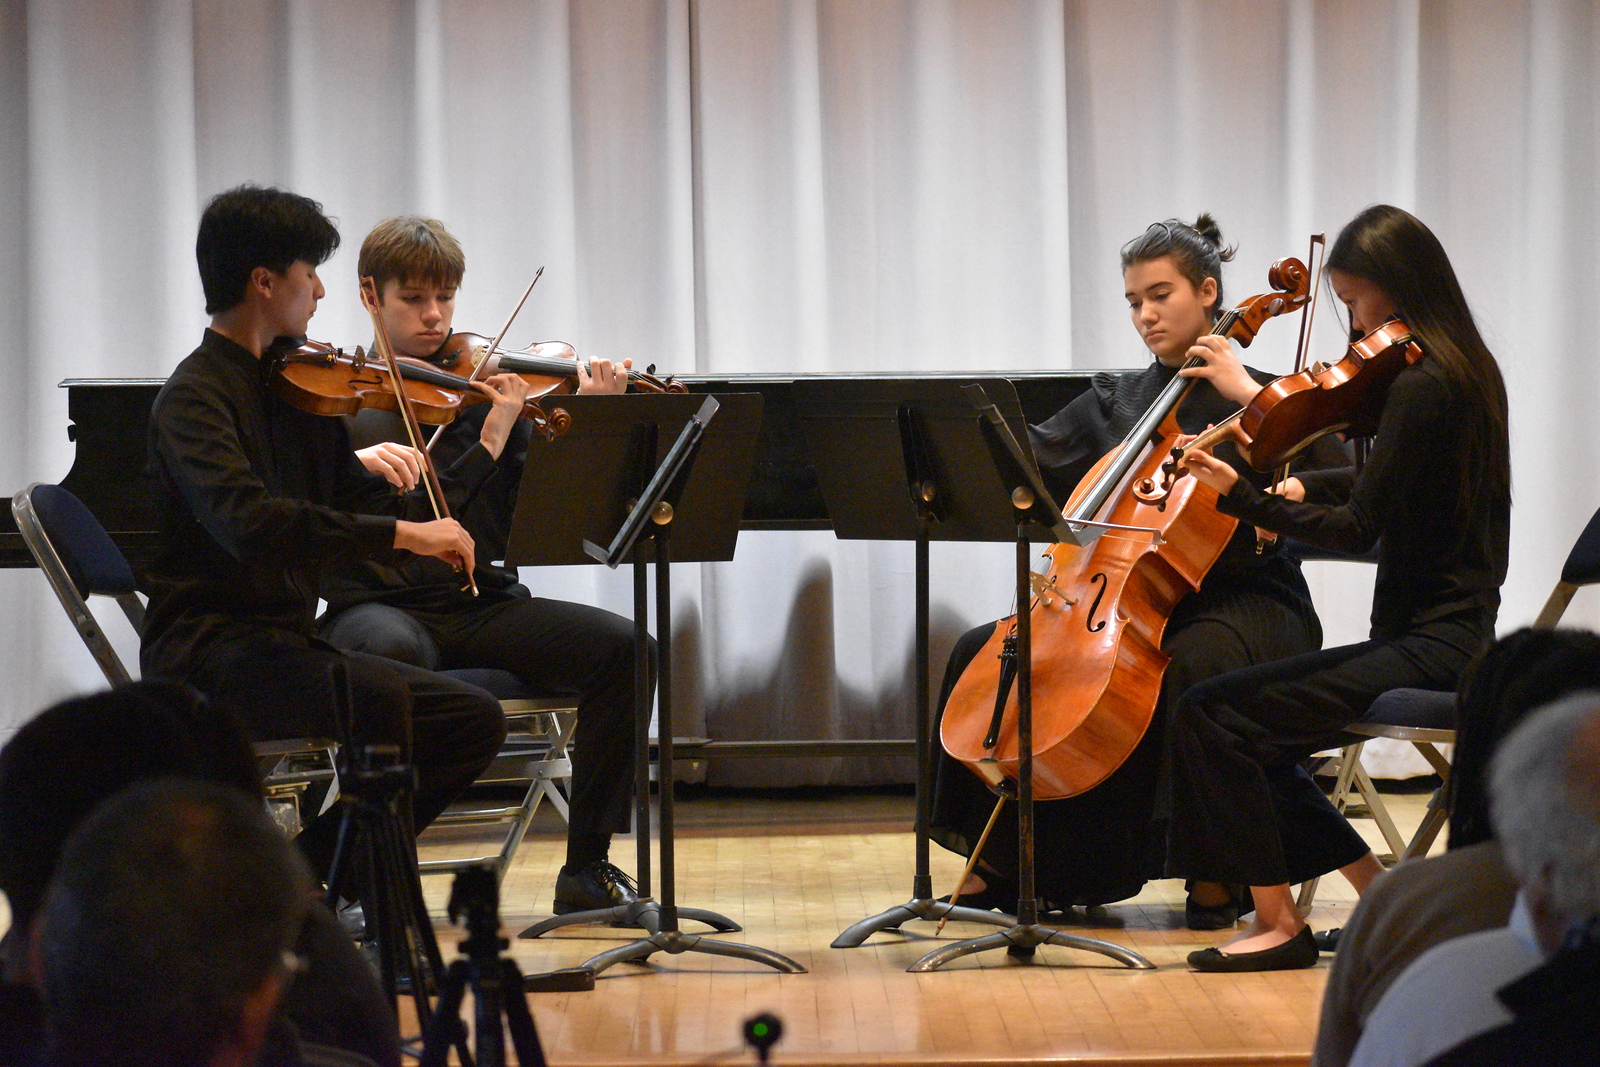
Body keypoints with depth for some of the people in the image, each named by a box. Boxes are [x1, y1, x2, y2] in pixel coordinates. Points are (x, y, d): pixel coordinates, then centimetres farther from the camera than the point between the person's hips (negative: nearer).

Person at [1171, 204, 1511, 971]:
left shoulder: (1421, 387, -18)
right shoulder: (1461, 371, 12)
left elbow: (1360, 528, -19)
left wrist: (1243, 498, -21)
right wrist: (1298, 489, 11)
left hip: (1427, 648, -10)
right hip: (1448, 630, 10)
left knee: (1210, 718, -15)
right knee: (1252, 738, 14)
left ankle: (1279, 923, -8)